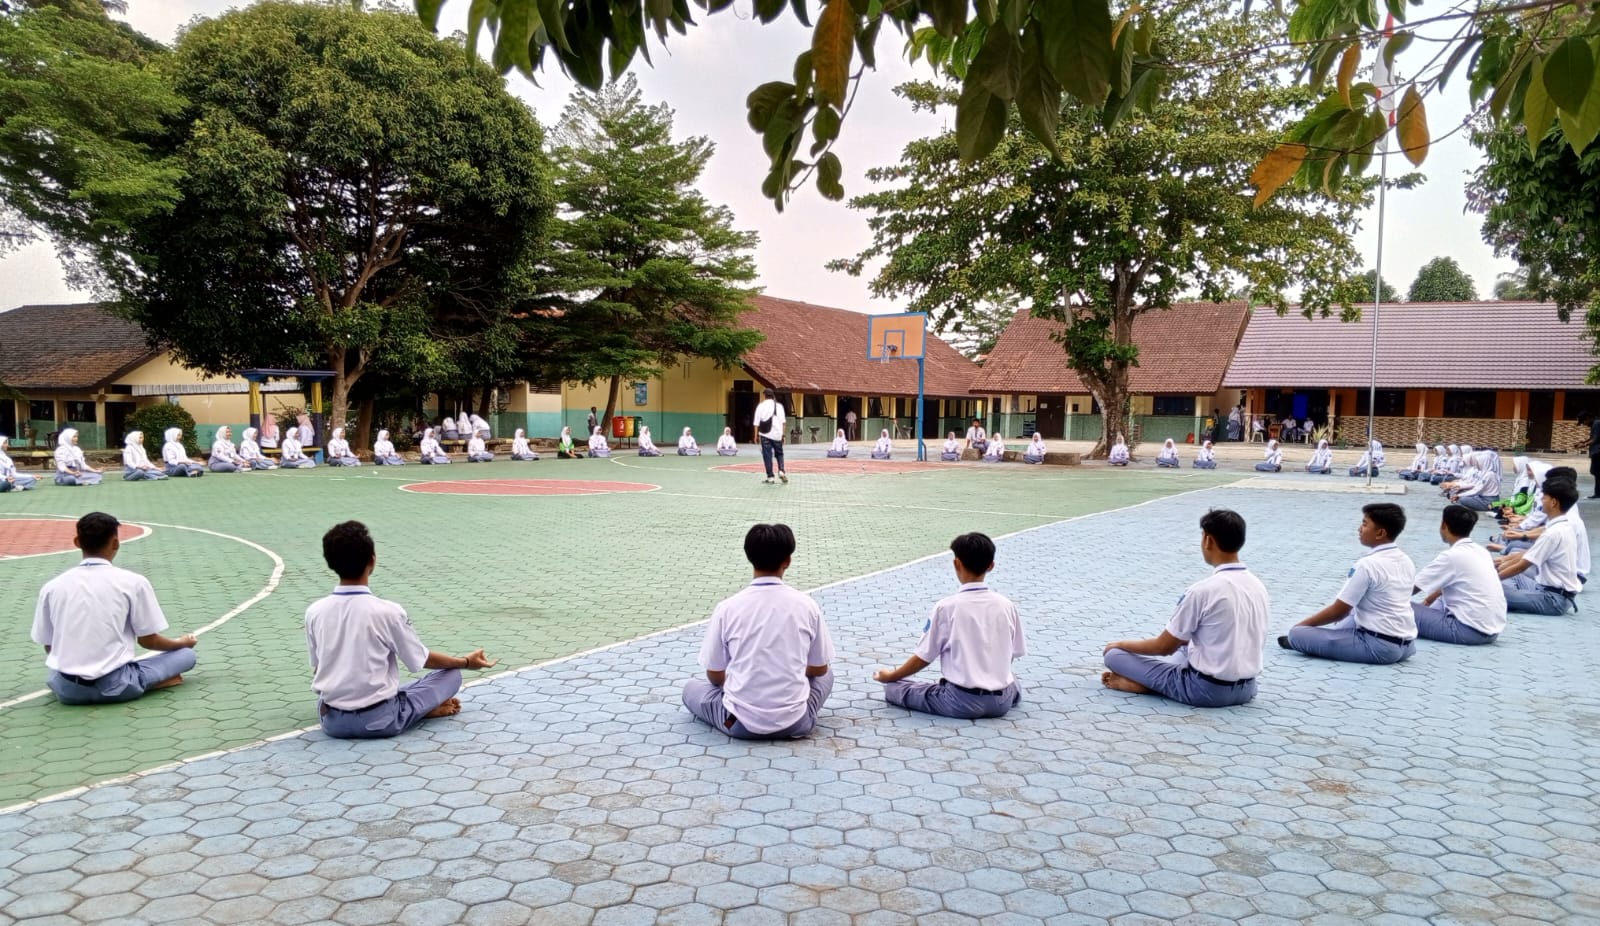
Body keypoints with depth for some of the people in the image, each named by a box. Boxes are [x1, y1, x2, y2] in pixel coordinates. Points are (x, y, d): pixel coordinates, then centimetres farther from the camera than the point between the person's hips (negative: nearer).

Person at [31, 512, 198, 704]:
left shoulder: (52, 586, 3)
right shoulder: (133, 582, -6)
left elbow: (48, 647, 12)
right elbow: (148, 640, 2)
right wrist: (182, 642, 22)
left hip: (66, 689, 4)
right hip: (114, 686, -4)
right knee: (186, 654, 13)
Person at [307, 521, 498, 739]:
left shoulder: (314, 612, -4)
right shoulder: (387, 611, -16)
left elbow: (317, 668, 10)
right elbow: (422, 659, -2)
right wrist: (466, 662, 15)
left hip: (331, 720, 4)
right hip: (379, 720, -4)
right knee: (451, 675, 12)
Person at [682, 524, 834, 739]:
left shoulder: (727, 608, -8)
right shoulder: (806, 604, -5)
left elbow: (715, 676, 2)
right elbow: (820, 669, 7)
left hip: (741, 723, -1)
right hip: (795, 722, 1)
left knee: (691, 689, 27)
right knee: (826, 677, 32)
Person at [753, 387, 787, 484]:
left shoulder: (761, 406, -1)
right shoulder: (779, 406, 3)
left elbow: (757, 422, -1)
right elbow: (783, 421, 1)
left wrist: (756, 435, 5)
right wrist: (783, 434, 6)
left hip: (765, 434, -1)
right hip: (777, 434, 1)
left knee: (767, 455, 3)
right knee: (779, 454, 15)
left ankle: (770, 477, 1)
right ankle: (781, 471, -5)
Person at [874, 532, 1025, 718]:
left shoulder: (946, 607, -9)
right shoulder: (1006, 605, 1)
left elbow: (924, 657, -2)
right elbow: (1013, 655, 11)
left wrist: (891, 676, 15)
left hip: (962, 702, -4)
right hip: (1001, 701, 4)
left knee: (892, 688, 9)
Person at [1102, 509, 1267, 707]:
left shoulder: (1202, 590, -19)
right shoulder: (1258, 587, 2)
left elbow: (1164, 647, -10)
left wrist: (1120, 644, 8)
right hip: (1246, 688, 6)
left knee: (1114, 654, 3)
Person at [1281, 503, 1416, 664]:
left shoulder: (1367, 565, -16)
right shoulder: (1406, 562, 9)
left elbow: (1339, 611, -12)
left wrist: (1301, 625, 1)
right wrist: (1345, 617, 31)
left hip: (1379, 646, -9)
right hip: (1407, 644, 9)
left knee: (1297, 634, -13)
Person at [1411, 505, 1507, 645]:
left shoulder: (1451, 556, -13)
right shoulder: (1480, 551, 10)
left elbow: (1410, 588, -8)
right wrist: (1429, 600, 31)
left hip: (1472, 630, -8)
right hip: (1492, 628, 8)